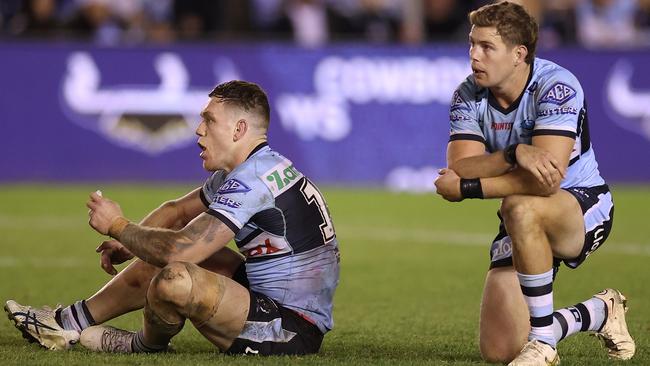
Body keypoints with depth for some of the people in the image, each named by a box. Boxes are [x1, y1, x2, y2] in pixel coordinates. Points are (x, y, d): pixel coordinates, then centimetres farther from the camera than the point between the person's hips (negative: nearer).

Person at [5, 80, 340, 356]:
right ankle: (70, 322, 25)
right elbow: (176, 211, 24)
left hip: (293, 330, -11)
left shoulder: (251, 180, -21)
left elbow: (178, 250, -27)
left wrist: (117, 226, -10)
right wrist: (127, 243, 9)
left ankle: (146, 344, 5)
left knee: (174, 279, -29)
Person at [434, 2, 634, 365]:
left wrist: (466, 188, -28)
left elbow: (546, 180, -33)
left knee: (520, 208, -41)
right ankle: (600, 313, 21)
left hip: (584, 206, -6)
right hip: (525, 226, 6)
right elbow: (459, 168, -20)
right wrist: (515, 154, -38)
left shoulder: (556, 86, -23)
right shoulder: (468, 96, -6)